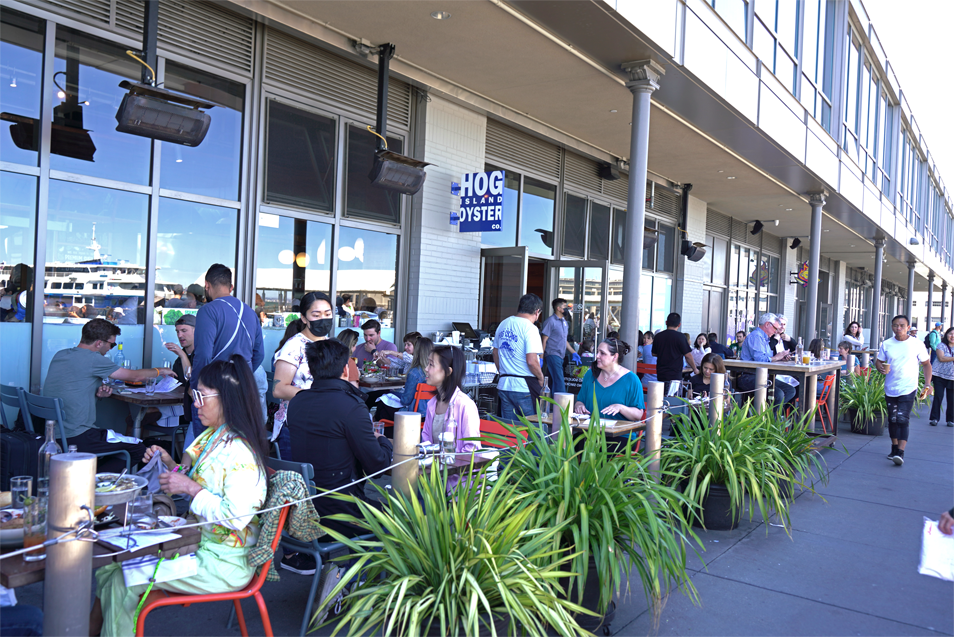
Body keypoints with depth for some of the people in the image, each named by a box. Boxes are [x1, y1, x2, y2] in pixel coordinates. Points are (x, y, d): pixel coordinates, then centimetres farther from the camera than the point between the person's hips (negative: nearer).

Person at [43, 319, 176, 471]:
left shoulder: (59, 355, 10)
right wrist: (160, 371, 16)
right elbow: (135, 376, -3)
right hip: (76, 438, -9)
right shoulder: (93, 359, -14)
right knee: (138, 449, 2)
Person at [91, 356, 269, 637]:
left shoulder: (240, 452, -25)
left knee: (122, 581, -10)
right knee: (110, 563, 5)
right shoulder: (212, 435, 6)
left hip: (223, 563, -9)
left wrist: (191, 488, -24)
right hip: (199, 544, 10)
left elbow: (236, 517, -30)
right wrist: (171, 465, 2)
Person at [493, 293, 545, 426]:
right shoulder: (529, 328, -14)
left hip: (503, 384, 7)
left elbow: (495, 354, 17)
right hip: (524, 387, -7)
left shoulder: (503, 324, 10)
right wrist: (541, 378, -3)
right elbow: (531, 361, -20)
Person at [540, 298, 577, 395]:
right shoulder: (550, 321, -8)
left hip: (560, 356, 8)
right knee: (559, 383, -12)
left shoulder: (564, 322, 16)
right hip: (552, 355, -8)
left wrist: (573, 353, 18)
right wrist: (541, 358, -16)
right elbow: (544, 340, -11)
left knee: (552, 383, 11)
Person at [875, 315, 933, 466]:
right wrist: (881, 368, -16)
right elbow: (878, 361, 8)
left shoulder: (917, 344, -3)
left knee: (902, 419, -15)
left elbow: (926, 364, 5)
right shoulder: (886, 344, 2)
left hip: (908, 389, -3)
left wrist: (927, 383, -5)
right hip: (890, 389, 3)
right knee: (892, 420, 12)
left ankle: (901, 453, -17)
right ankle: (894, 448, 28)